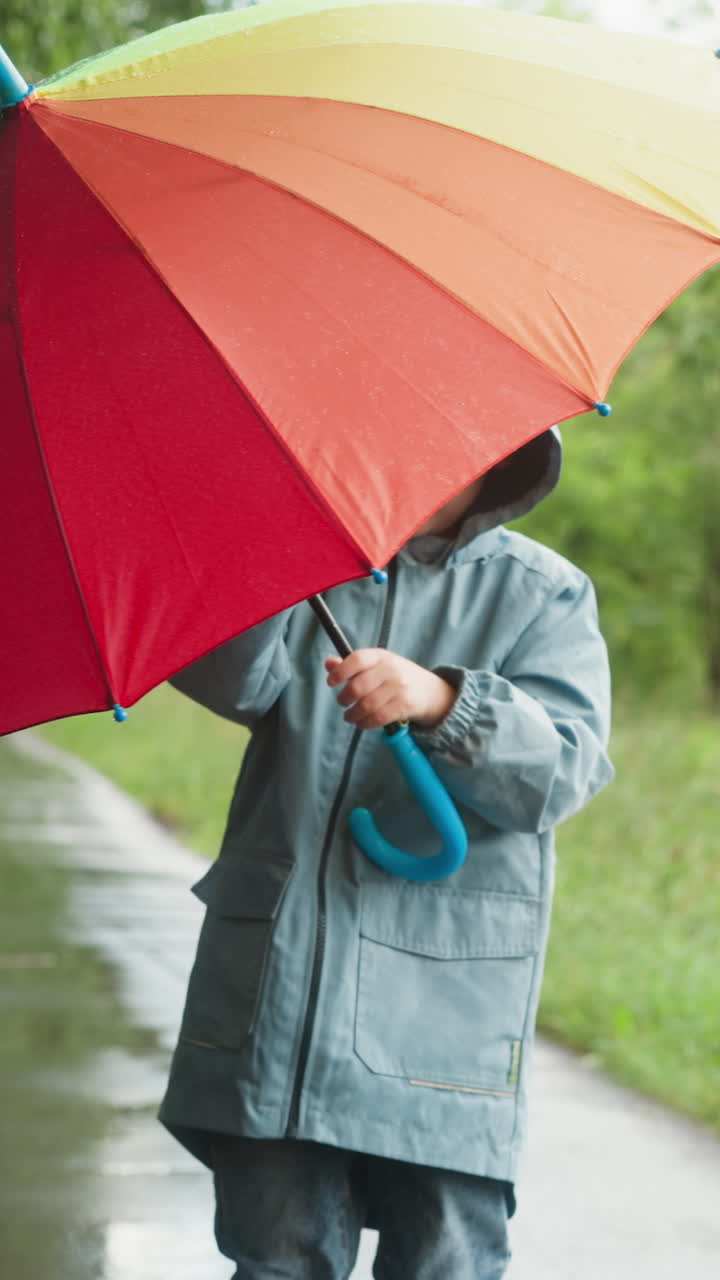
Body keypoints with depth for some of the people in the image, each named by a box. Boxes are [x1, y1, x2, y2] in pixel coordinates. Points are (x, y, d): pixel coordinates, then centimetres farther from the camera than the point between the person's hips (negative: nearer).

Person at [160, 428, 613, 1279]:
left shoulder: (544, 596, 5)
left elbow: (566, 769, -11)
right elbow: (234, 683, -10)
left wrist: (441, 704, -29)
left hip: (445, 1009, -2)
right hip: (274, 988, 2)